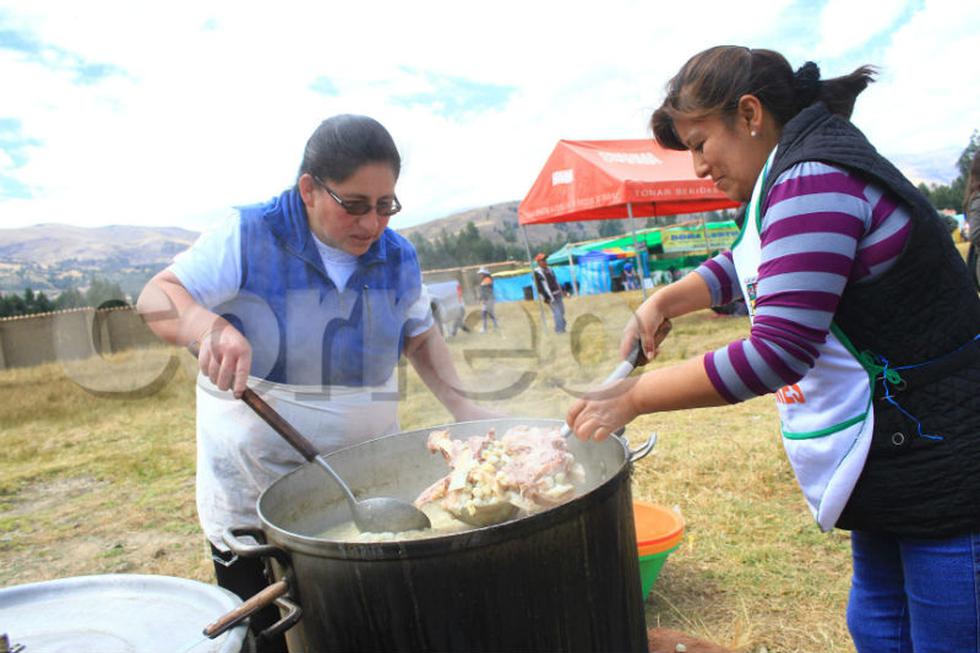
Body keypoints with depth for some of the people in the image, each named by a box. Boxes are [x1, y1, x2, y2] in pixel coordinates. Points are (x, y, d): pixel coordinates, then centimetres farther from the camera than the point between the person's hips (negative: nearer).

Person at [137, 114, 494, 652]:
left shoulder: (398, 257, -2)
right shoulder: (249, 236, -14)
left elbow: (421, 337, 11)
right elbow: (157, 297, -14)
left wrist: (461, 406, -3)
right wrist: (207, 326, -36)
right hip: (251, 497, -2)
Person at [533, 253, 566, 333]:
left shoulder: (549, 269, 13)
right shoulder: (537, 273, -11)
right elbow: (539, 287, -14)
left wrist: (562, 290, 19)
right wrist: (545, 298, -18)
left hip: (558, 294, 8)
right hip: (551, 297, -8)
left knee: (562, 312, 12)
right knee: (557, 313, -9)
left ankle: (562, 328, 24)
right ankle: (560, 329, 0)